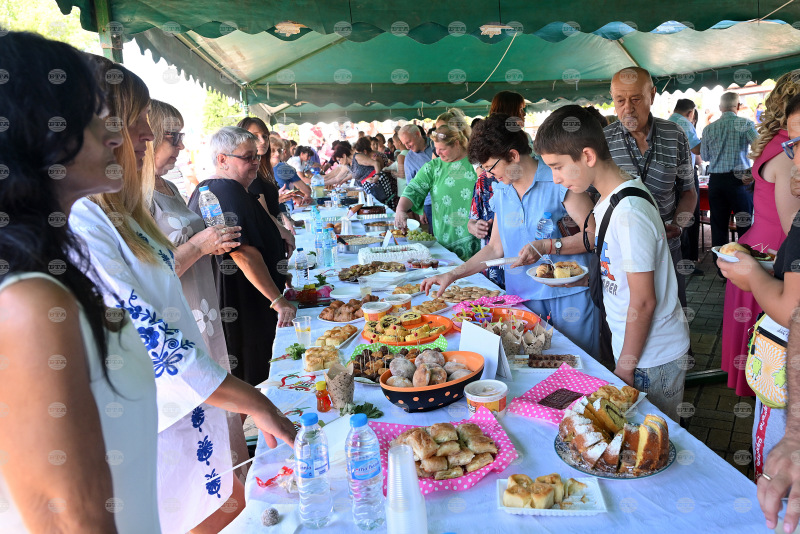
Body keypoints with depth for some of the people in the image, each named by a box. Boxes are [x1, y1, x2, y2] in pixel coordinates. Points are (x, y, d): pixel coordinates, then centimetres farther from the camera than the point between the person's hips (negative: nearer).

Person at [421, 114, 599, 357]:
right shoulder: (501, 194, 10)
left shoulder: (558, 180, -9)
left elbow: (594, 234, -13)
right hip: (523, 298, 5)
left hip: (569, 294, -4)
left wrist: (546, 246, -21)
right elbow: (495, 248, 15)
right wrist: (453, 274, 8)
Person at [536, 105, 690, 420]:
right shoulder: (608, 200, 3)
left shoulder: (628, 212, -26)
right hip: (633, 347, 9)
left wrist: (626, 365, -15)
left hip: (653, 358, -8)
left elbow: (643, 301, -22)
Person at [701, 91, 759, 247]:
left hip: (715, 180, 3)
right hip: (739, 179, -3)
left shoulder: (709, 129, 5)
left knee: (718, 226, 8)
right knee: (745, 225, 3)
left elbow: (704, 156, 13)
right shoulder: (745, 124, -5)